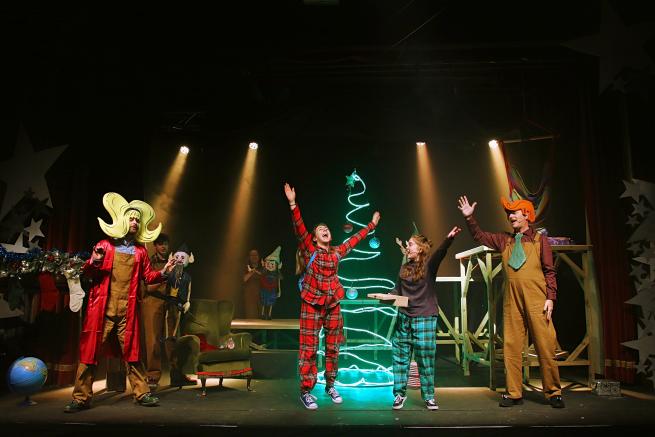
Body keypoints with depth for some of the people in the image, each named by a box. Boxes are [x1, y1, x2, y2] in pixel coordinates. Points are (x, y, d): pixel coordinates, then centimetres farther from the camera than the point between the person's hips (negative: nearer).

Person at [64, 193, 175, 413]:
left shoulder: (140, 251, 13)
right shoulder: (105, 245, 6)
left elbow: (148, 276, 11)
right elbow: (88, 272, 5)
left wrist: (163, 272, -6)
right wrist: (94, 262, -15)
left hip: (127, 309, 2)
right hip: (102, 307, -2)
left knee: (132, 352, 5)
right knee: (90, 351, 2)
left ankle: (142, 393, 11)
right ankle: (81, 397, 13)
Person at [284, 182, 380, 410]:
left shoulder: (337, 252, 10)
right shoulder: (309, 249, -2)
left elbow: (355, 239, 22)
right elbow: (299, 227, -16)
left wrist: (372, 224, 29)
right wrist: (293, 203, -29)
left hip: (333, 305, 5)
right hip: (312, 305, -4)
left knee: (333, 347, 11)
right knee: (308, 348, -4)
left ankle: (330, 385, 26)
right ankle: (306, 391, 6)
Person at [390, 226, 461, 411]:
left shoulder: (429, 265, -4)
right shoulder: (404, 268, 10)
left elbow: (440, 253, -24)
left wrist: (449, 239, -42)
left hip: (425, 319, -4)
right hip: (403, 319, 5)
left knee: (425, 360, 2)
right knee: (400, 358, 7)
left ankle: (429, 397, 17)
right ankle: (399, 394, 20)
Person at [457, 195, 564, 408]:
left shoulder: (540, 240, 6)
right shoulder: (504, 240, 15)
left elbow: (549, 271, 4)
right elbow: (480, 236, 20)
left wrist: (550, 297, -5)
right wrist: (469, 218, 8)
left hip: (537, 302, -3)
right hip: (512, 302, 3)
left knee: (546, 346, -1)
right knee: (511, 347, 3)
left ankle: (553, 393, 13)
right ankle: (514, 393, 11)